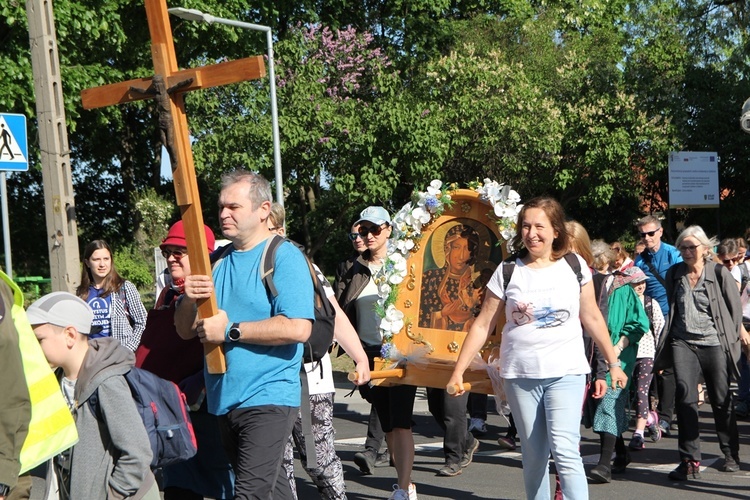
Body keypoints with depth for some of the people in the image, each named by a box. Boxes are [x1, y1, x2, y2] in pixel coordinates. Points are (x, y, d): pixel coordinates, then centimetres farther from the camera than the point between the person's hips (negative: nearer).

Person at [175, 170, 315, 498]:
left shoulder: (284, 257, -9)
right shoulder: (216, 262, 14)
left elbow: (298, 328, -22)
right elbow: (185, 330, 12)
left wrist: (230, 330, -17)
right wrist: (189, 300, -10)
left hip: (268, 399, -7)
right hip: (224, 400, 8)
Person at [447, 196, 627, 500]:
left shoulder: (575, 267, 2)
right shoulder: (508, 272, 1)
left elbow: (592, 318, 11)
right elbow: (483, 326, 3)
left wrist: (613, 363, 14)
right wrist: (458, 371, -1)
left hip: (566, 373, -1)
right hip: (520, 375, 1)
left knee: (564, 450, -15)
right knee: (533, 455, 8)